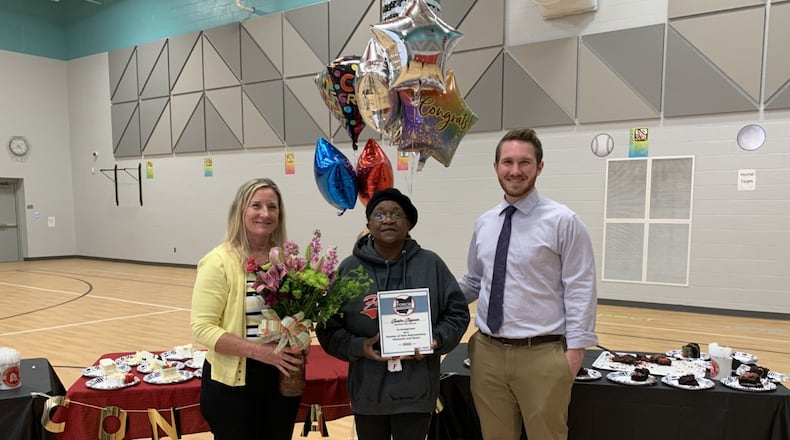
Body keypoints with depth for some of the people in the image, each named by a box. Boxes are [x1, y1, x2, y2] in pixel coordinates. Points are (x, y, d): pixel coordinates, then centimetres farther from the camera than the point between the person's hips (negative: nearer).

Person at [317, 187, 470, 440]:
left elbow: (457, 312, 5)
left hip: (416, 390, 0)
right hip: (368, 391, 1)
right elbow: (328, 326, 0)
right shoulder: (349, 268, -3)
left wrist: (437, 340, -11)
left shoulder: (431, 264, -1)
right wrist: (358, 346, -16)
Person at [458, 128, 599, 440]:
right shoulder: (483, 224, 7)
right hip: (488, 352, 5)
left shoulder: (563, 221, -8)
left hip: (542, 355, -4)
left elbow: (580, 289, -7)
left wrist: (575, 347, -10)